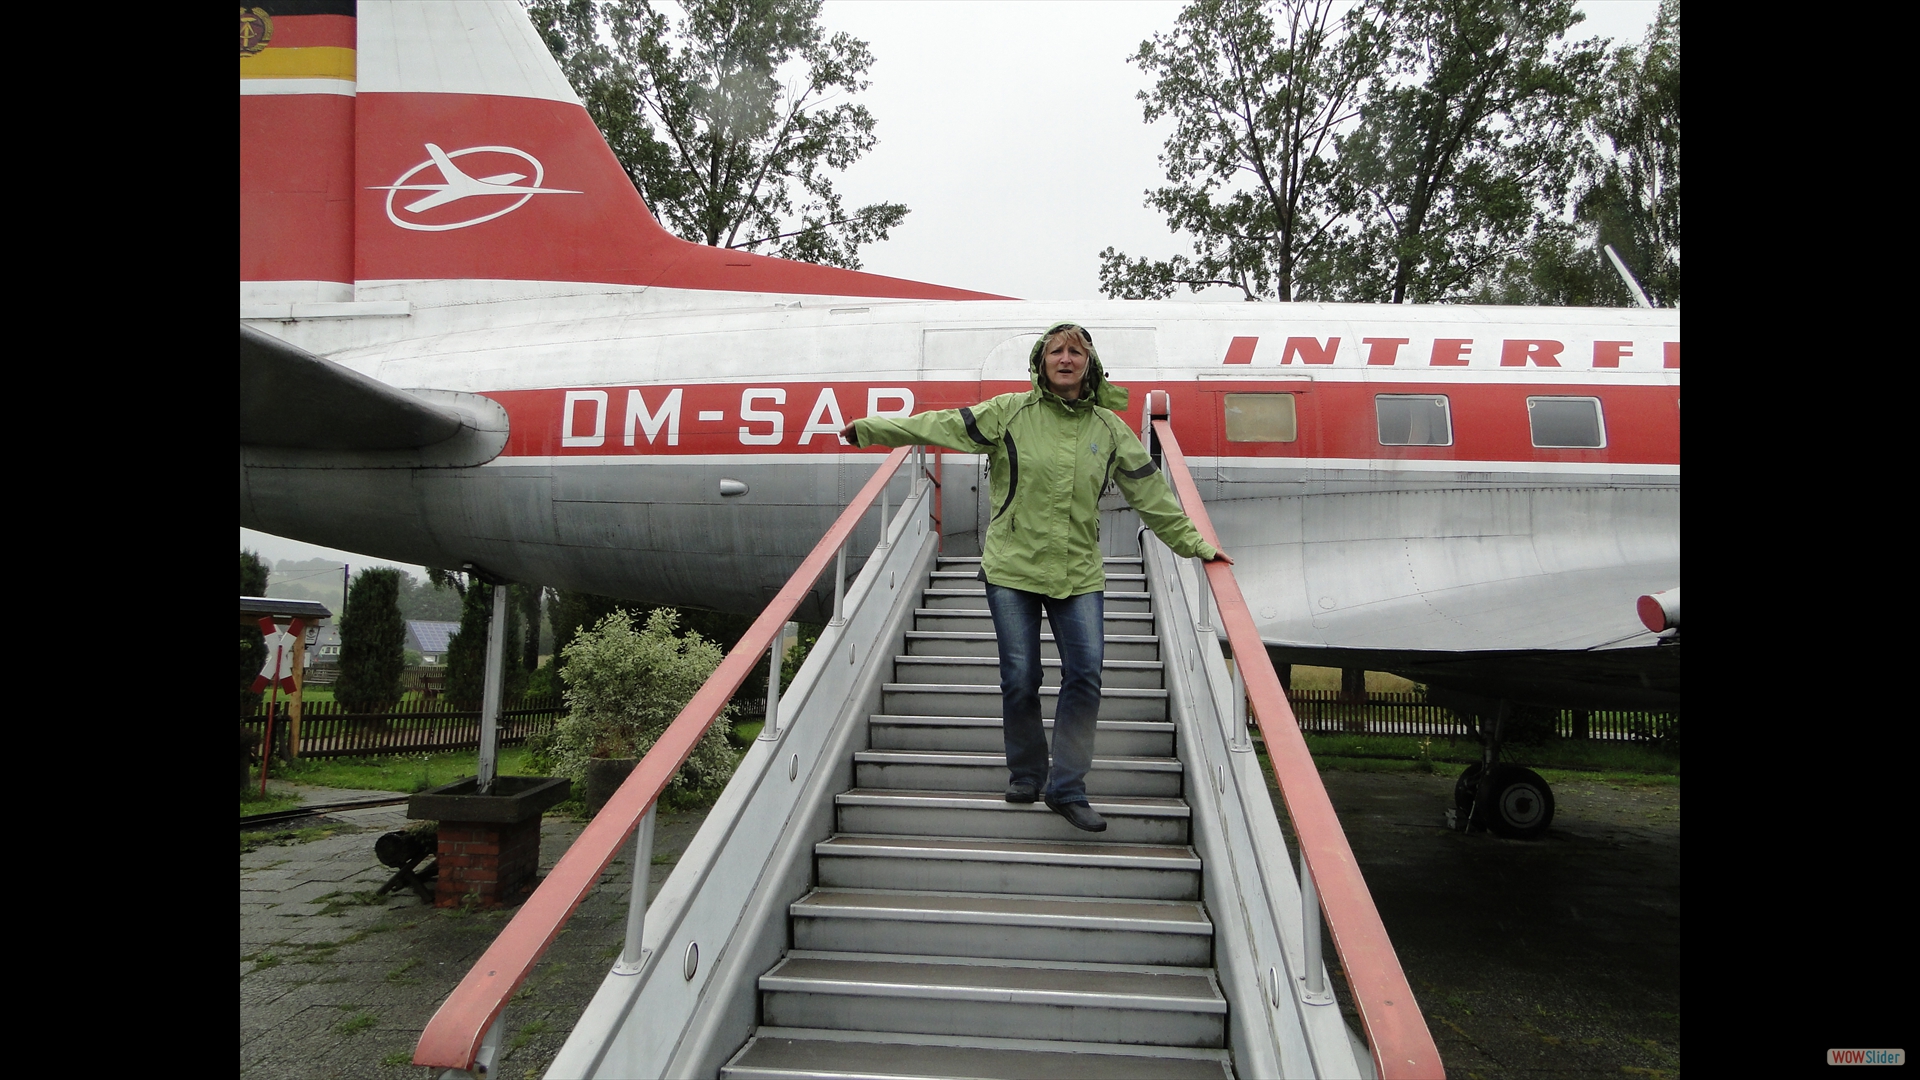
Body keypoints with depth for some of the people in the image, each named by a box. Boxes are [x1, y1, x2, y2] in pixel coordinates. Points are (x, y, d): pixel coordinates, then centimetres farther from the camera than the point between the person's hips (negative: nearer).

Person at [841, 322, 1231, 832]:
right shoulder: (1010, 413, -1)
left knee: (1086, 675, -7)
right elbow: (939, 426, -1)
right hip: (1012, 567, -2)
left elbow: (1150, 495, 12)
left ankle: (1067, 789, 6)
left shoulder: (1110, 429, 7)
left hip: (1080, 574, 2)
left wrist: (1196, 545, 13)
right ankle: (1025, 775, 26)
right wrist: (868, 430, -3)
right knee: (1020, 679, 4)